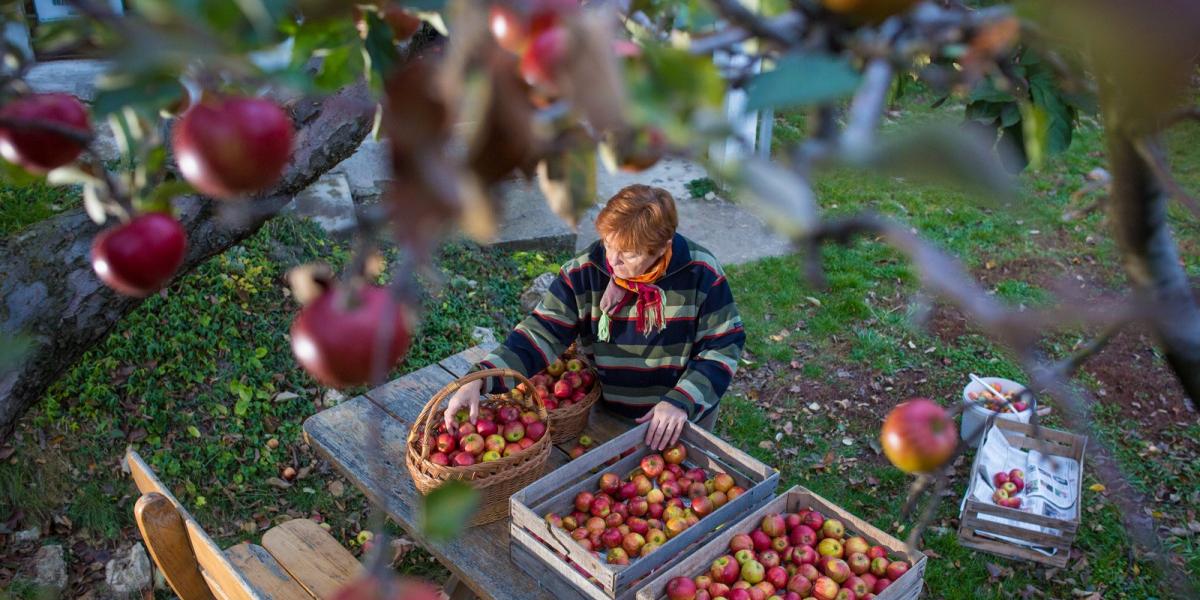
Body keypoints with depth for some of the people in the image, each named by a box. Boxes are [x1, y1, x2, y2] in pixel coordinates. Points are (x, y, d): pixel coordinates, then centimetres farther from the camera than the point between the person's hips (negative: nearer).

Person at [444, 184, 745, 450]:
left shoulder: (702, 273, -22)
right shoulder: (583, 273, -19)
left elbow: (724, 346, -15)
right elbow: (542, 333, -20)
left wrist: (683, 402, -28)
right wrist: (478, 380, -34)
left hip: (687, 414, -1)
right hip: (608, 416, 1)